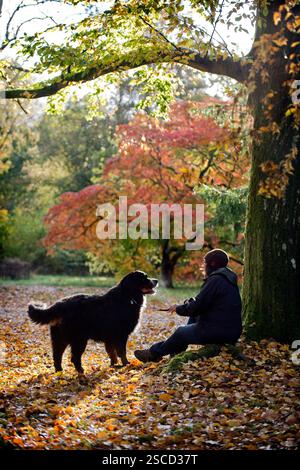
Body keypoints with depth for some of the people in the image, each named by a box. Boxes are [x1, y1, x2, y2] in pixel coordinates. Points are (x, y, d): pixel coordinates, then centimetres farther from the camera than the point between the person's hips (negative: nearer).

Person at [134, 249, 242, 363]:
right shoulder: (228, 279, 14)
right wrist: (189, 302, 12)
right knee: (194, 316, 24)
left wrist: (178, 308, 1)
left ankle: (154, 353, 29)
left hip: (219, 333, -9)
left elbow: (197, 306, -16)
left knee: (180, 332, 10)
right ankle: (176, 351, 29)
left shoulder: (216, 280, -16)